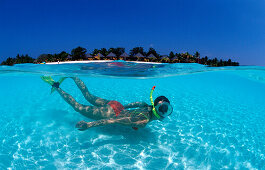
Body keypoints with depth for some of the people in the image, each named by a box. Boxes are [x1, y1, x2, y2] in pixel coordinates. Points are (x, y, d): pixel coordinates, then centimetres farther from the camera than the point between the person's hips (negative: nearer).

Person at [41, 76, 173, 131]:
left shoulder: (148, 107, -7)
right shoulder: (143, 121, -34)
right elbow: (115, 121, -39)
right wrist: (89, 125, -41)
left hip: (116, 105, 7)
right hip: (110, 113, -7)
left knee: (89, 97, 25)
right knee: (78, 107, 10)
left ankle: (71, 75, 35)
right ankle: (55, 86, 21)